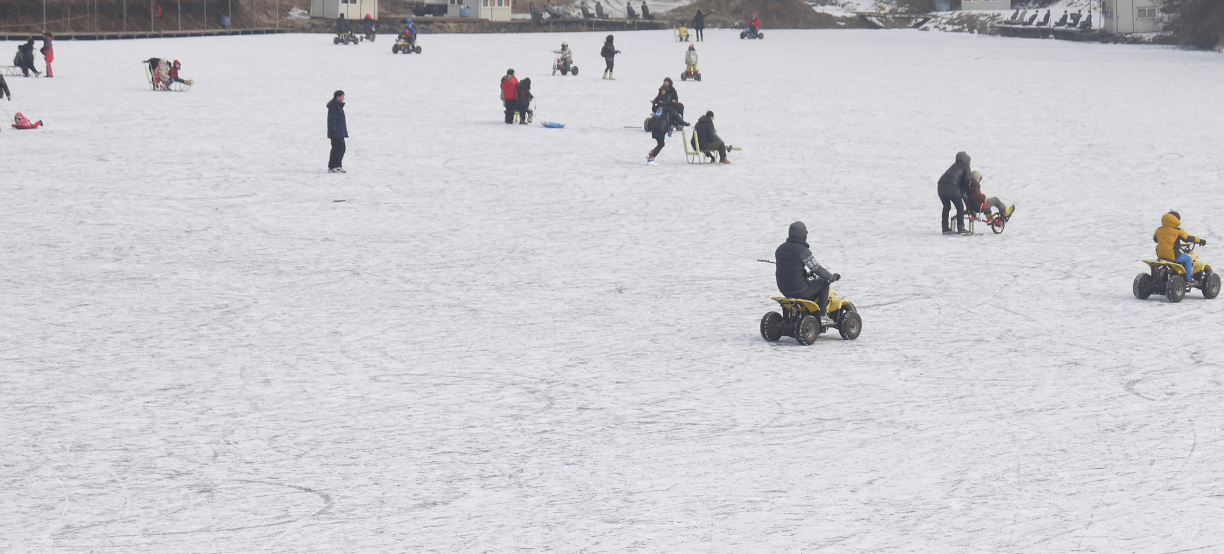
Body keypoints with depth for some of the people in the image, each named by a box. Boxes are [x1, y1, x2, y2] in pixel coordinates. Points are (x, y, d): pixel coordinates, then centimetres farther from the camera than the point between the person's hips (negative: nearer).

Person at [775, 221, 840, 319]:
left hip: (784, 289, 7)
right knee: (824, 283, 13)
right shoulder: (803, 250, -15)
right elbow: (817, 268, -11)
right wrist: (832, 277, 6)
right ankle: (821, 314, 14)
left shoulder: (780, 249, 7)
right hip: (800, 290, -7)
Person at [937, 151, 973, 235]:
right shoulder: (965, 167, 11)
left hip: (941, 185, 7)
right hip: (952, 186, -7)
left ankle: (945, 228, 18)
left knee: (946, 207, 19)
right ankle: (960, 228, -2)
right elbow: (967, 181, 4)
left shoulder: (955, 166, 31)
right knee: (960, 207, 3)